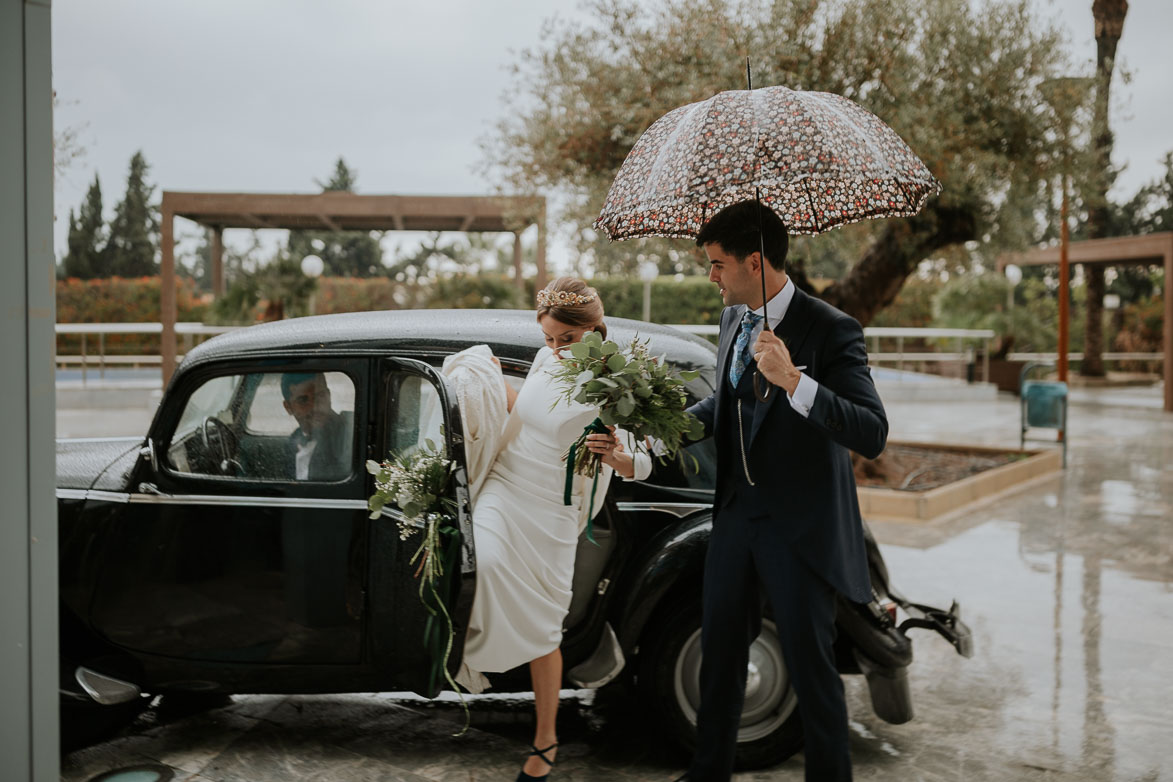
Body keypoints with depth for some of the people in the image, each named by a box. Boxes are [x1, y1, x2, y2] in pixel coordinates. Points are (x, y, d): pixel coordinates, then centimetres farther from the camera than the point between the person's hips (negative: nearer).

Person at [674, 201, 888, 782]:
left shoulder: (831, 331, -19)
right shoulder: (733, 319, 5)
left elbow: (872, 435, -28)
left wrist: (793, 380, -39)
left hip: (799, 530, -7)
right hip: (737, 516, 7)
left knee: (810, 664, 4)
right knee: (719, 649, 18)